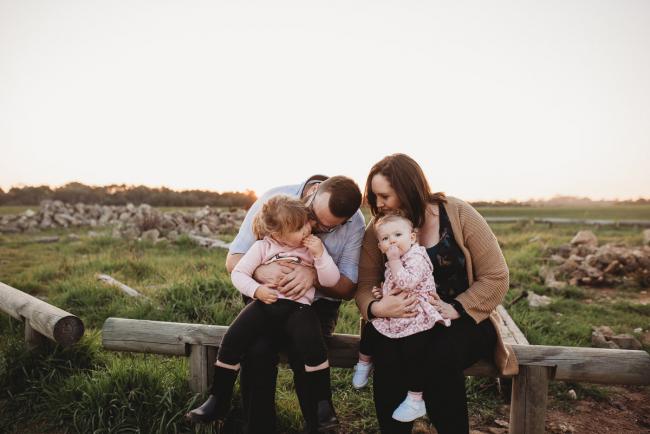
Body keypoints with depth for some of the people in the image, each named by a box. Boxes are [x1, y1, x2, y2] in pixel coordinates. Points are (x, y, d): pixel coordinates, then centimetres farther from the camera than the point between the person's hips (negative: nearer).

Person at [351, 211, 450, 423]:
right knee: (370, 330, 12)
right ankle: (364, 363, 39)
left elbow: (406, 283, -33)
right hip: (394, 317, 9)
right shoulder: (392, 263, 10)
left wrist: (394, 260, -27)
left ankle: (415, 401, 1)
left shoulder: (416, 257, -17)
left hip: (416, 320, -9)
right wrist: (382, 293, 9)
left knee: (412, 353, -15)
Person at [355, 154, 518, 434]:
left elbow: (496, 276, -9)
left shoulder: (459, 215, -9)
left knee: (440, 356, -32)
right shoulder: (379, 229, -3)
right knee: (387, 356, -29)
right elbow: (364, 287, -5)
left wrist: (456, 309, -22)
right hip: (403, 322, 2)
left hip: (463, 320, -1)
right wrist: (376, 308, -28)